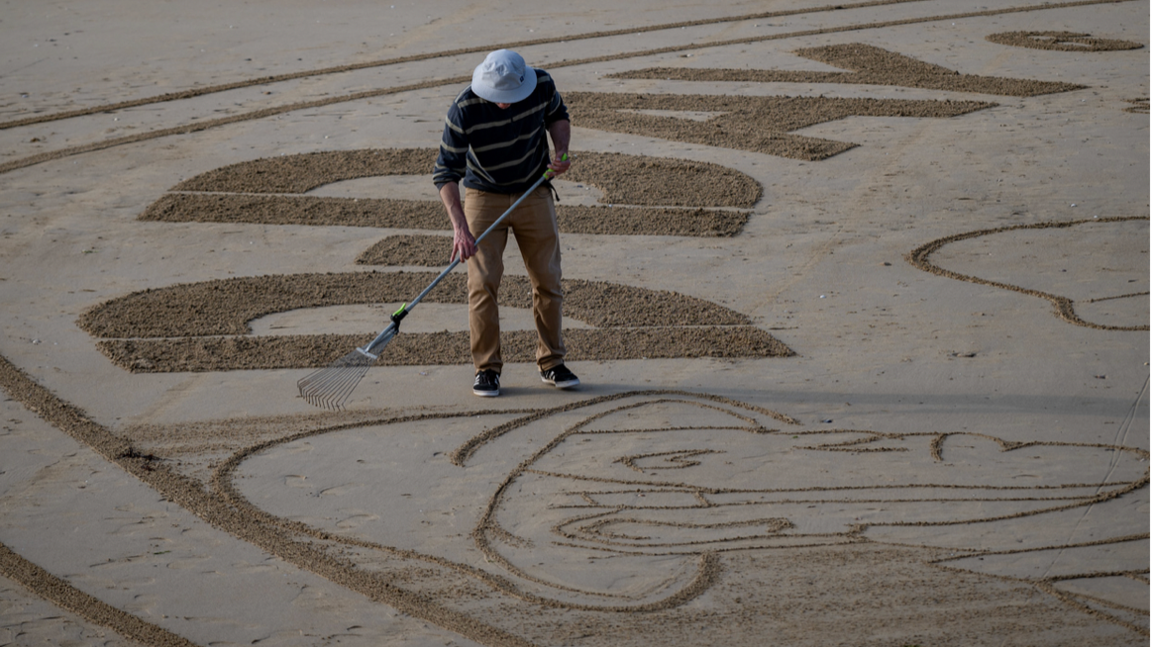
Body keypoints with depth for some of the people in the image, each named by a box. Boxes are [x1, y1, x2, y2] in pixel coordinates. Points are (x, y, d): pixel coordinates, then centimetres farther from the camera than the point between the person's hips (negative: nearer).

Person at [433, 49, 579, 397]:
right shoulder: (464, 110, -26)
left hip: (534, 193, 3)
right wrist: (459, 226, -33)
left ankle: (551, 362, 18)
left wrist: (561, 149, -13)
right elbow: (446, 172, -23)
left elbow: (557, 116, 7)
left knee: (547, 281, 5)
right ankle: (487, 368, 1)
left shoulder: (542, 86, -17)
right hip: (484, 198, -3)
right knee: (483, 284, -9)